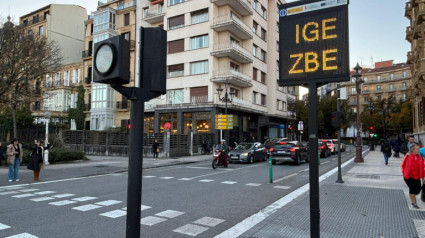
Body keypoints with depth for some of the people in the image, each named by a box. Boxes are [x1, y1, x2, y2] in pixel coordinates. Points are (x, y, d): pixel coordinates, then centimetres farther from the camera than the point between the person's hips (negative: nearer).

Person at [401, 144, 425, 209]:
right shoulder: (408, 157, -10)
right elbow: (402, 165, 2)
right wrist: (404, 173, -3)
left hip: (417, 177, 4)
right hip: (408, 177, -4)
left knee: (418, 189, 3)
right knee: (412, 188, -5)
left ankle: (412, 196, 37)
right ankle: (413, 203, 11)